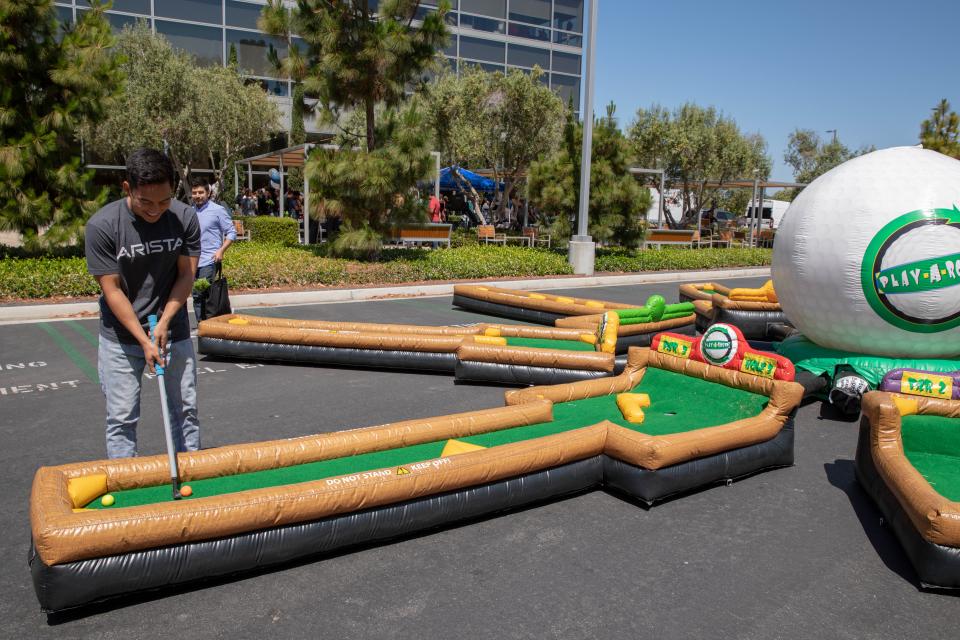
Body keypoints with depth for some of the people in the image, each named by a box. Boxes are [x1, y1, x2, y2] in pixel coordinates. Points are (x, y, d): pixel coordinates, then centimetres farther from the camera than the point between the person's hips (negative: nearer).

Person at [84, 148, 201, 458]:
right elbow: (112, 290, -15)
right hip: (121, 337, -2)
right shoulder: (102, 225, -17)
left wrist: (164, 323, -14)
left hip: (174, 332, 2)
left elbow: (186, 275, -4)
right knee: (122, 418, 3)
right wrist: (144, 341, -19)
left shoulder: (185, 218, -10)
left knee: (185, 410, 8)